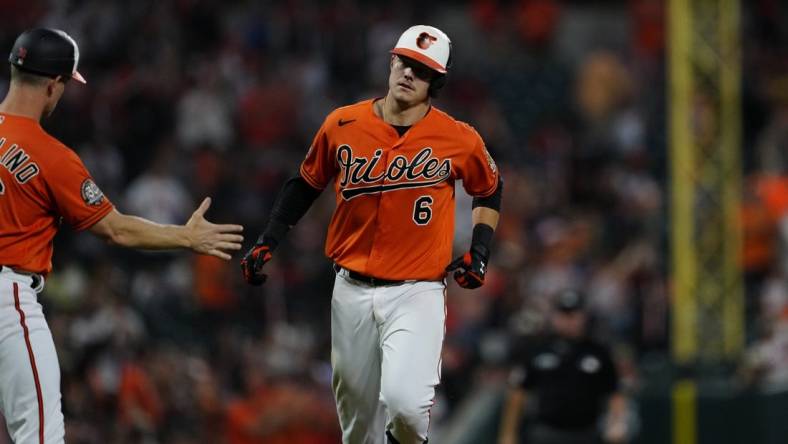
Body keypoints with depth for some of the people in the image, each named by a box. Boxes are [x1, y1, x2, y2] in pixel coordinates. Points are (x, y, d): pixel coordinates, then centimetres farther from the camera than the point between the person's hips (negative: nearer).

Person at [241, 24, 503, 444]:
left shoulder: (460, 140, -6)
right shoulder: (343, 125, -2)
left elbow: (489, 190, 13)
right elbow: (306, 183, 14)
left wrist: (479, 251, 2)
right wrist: (266, 243, 8)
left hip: (417, 294, -3)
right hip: (353, 291, 3)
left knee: (403, 402, -23)